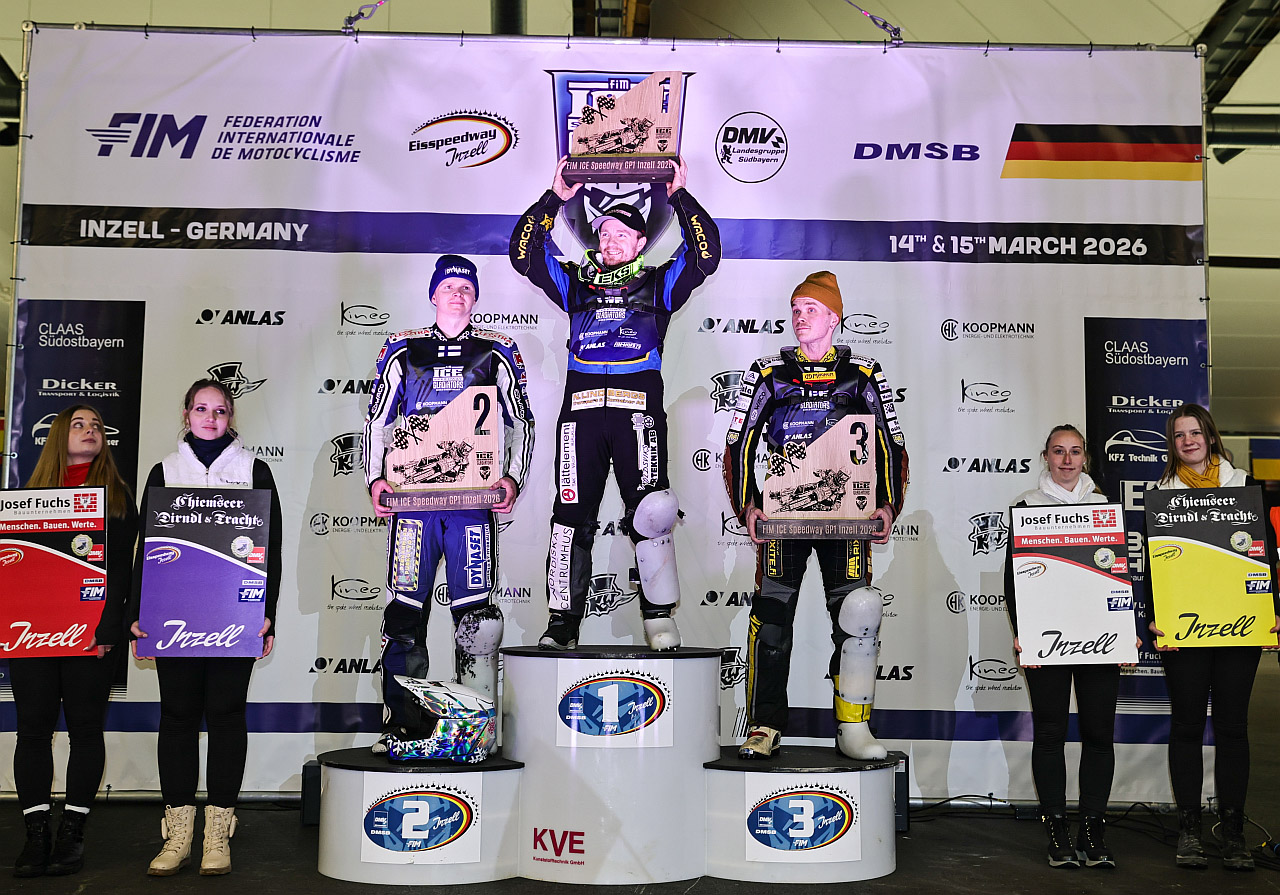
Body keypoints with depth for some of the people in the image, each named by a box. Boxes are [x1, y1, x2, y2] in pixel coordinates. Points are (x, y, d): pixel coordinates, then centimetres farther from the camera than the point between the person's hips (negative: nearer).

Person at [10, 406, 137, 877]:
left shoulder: (117, 495, 7)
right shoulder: (34, 492, 15)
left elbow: (121, 567, -1)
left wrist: (105, 627, -11)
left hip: (92, 634, -2)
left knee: (85, 728, 1)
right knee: (33, 728, 2)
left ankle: (72, 833, 8)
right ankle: (36, 834, 8)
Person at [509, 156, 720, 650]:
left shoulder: (658, 284, 19)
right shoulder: (577, 283, 23)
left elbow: (706, 254, 6)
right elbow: (524, 254, 14)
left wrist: (680, 196, 3)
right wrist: (554, 199, 8)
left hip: (638, 408, -2)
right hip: (581, 409, 2)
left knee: (651, 513, -12)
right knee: (573, 516, 0)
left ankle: (659, 618, 1)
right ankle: (563, 623, 7)